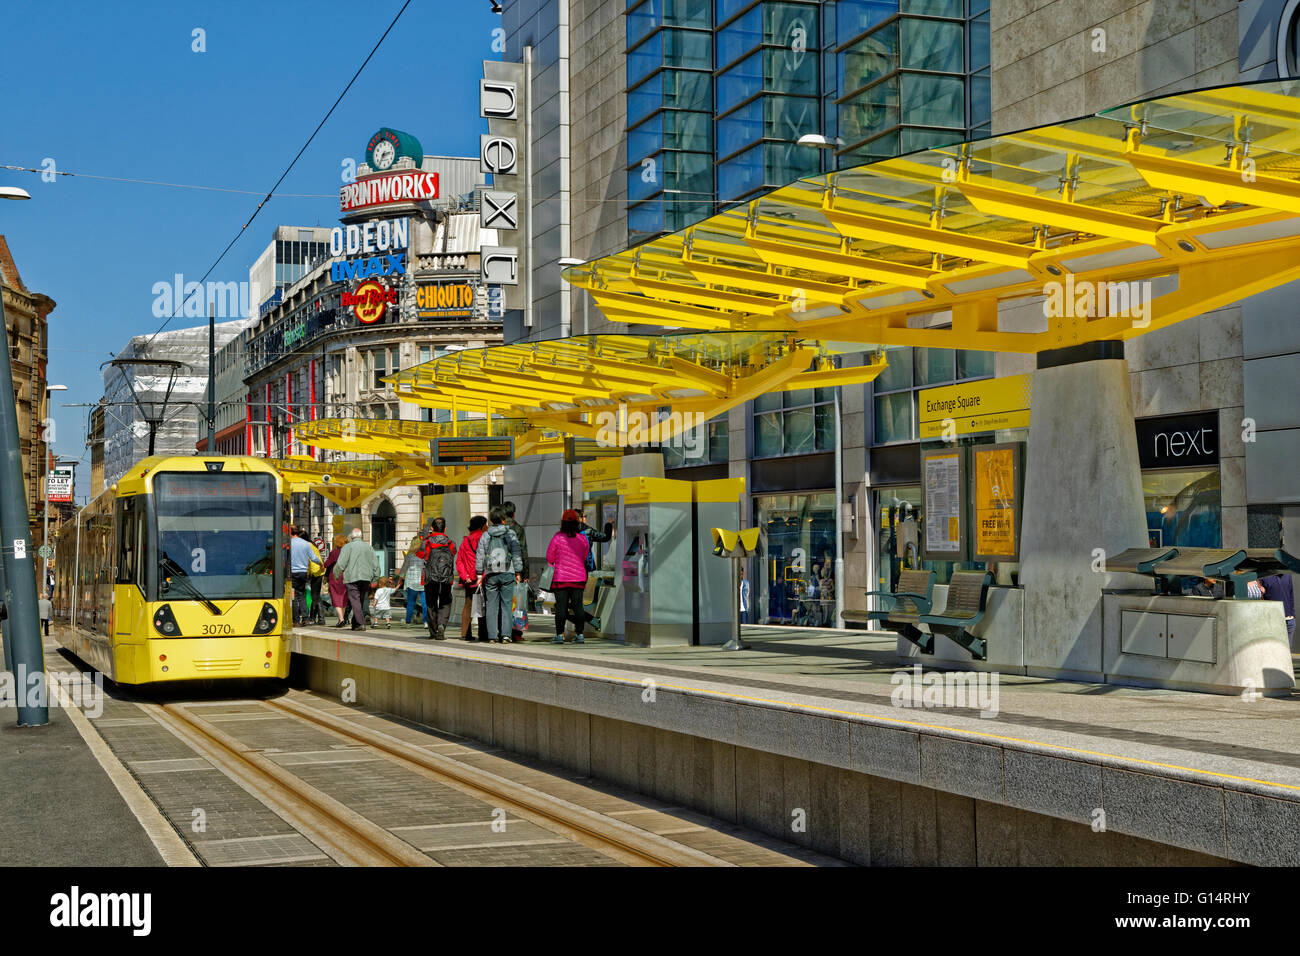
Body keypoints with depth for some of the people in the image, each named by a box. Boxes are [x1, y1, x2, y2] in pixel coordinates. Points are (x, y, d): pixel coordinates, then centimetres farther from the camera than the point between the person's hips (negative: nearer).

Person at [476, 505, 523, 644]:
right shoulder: (510, 534, 1)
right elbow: (516, 554, -1)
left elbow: (479, 557, 6)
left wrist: (479, 575, 10)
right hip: (507, 574, -1)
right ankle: (505, 634, -7)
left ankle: (492, 635, 1)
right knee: (506, 605, 1)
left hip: (490, 575, 1)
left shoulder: (485, 535, 6)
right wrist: (518, 572, 4)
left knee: (491, 606, 4)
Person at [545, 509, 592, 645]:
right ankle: (579, 634, 6)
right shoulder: (583, 538, 0)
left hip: (561, 578, -2)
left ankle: (560, 634, -1)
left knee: (561, 607, 0)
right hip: (579, 577, 2)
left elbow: (550, 558, 1)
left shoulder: (558, 538, -9)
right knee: (578, 606, 6)